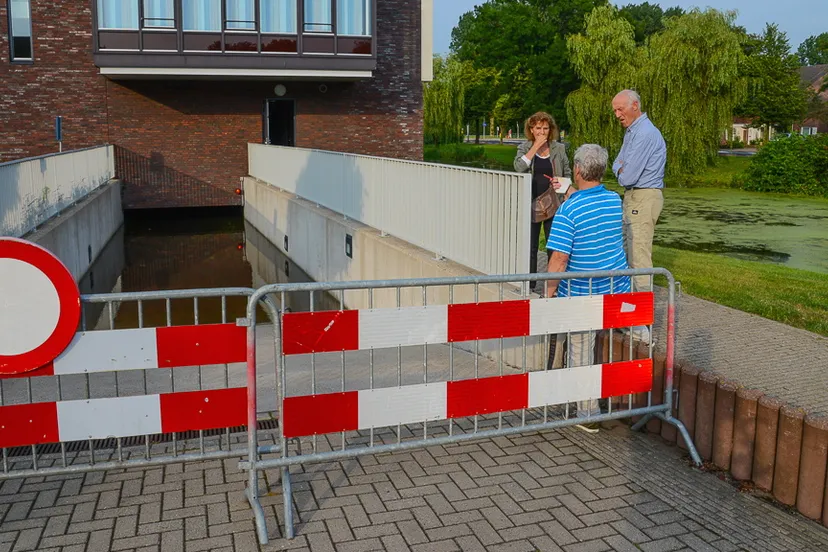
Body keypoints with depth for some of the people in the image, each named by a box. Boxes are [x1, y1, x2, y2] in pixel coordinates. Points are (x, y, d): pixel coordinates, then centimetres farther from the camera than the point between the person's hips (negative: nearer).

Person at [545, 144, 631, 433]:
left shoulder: (568, 210, -20)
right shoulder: (615, 200, -1)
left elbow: (559, 260, -22)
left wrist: (548, 296, -12)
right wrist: (573, 195, 28)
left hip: (582, 295, -5)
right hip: (617, 290, 5)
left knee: (581, 354, 7)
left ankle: (588, 415, 15)